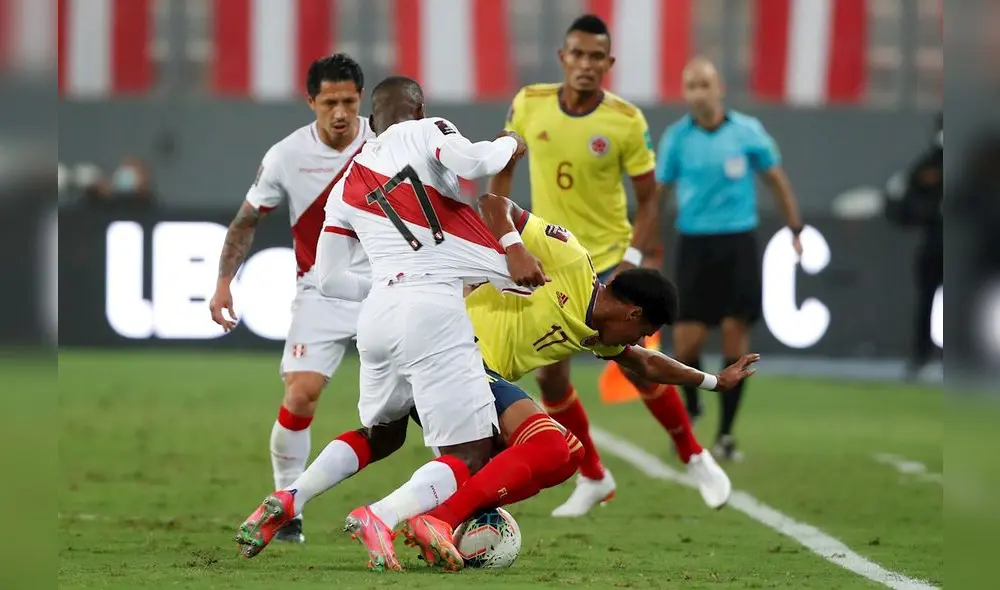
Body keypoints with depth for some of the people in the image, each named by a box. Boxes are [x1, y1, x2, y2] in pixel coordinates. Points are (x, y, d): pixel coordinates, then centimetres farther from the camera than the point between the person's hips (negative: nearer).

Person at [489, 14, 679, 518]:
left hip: (610, 259, -3)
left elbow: (648, 199, -5)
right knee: (550, 377, -1)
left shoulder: (626, 121, -13)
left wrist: (633, 259, -16)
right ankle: (592, 479, 17)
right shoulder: (529, 105, -6)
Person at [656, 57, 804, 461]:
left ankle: (726, 432, 6)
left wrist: (796, 230, 6)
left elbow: (776, 181, 9)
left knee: (735, 333, -4)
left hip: (738, 243, 0)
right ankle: (690, 405, 24)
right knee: (687, 339, -6)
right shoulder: (676, 137, 0)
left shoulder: (747, 131, -1)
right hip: (695, 243, 0)